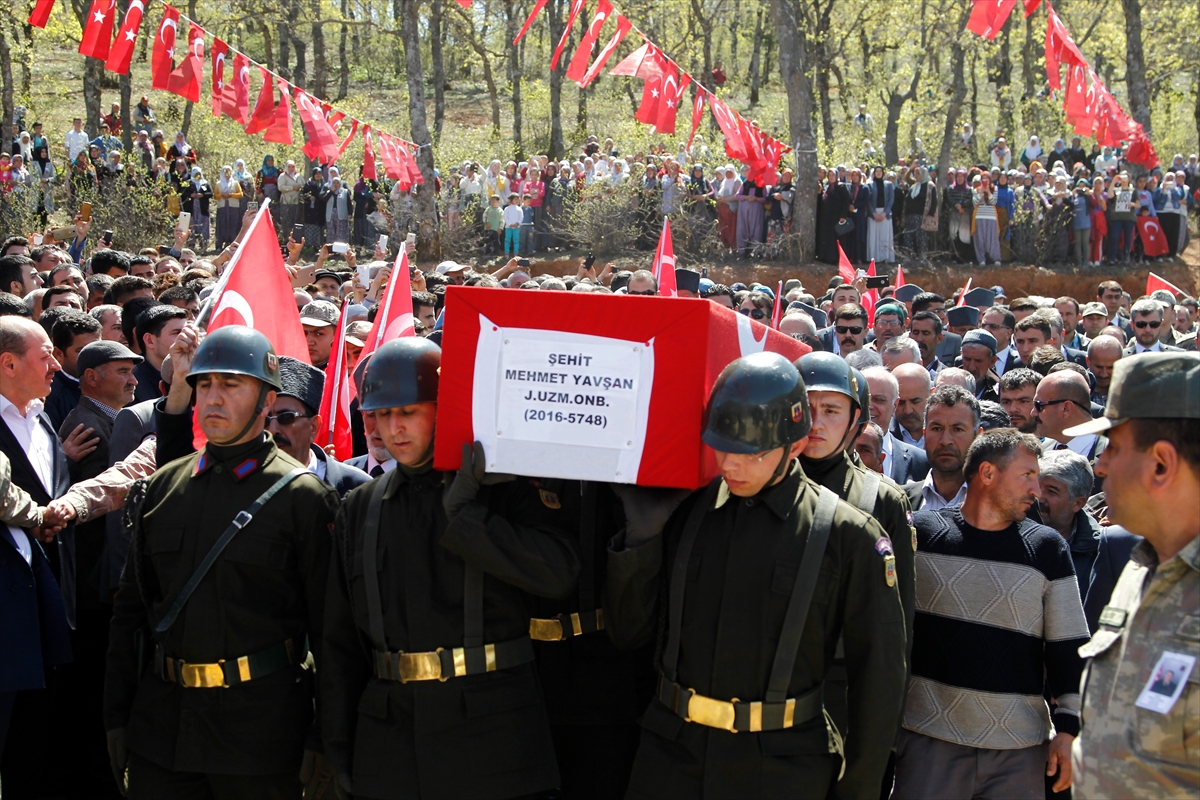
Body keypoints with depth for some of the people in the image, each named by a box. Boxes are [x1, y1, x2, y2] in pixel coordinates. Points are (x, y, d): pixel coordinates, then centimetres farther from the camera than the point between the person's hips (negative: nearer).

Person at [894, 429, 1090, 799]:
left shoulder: (1047, 548, 4)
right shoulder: (920, 532, 1)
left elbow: (1067, 646, 6)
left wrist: (1068, 727, 2)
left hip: (1020, 746, 1)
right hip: (930, 734, -1)